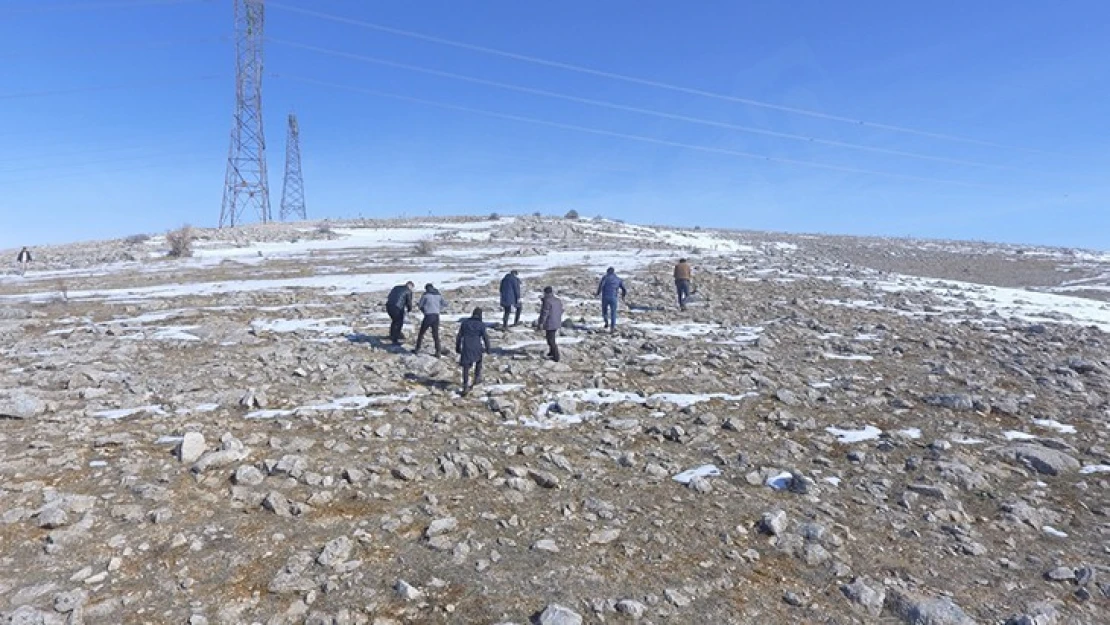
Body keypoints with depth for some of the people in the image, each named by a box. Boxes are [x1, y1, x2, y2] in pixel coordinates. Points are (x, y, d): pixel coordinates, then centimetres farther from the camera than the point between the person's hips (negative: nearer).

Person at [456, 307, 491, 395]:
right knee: (479, 361, 30)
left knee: (466, 367, 6)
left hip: (466, 347, 1)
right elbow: (485, 337, -4)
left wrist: (457, 347, 18)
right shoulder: (481, 324, -4)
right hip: (476, 347, -1)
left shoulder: (465, 322, 5)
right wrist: (488, 349, 8)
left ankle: (465, 386, -1)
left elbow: (459, 336, 9)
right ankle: (477, 378, 32)